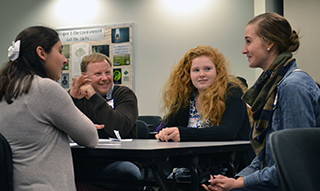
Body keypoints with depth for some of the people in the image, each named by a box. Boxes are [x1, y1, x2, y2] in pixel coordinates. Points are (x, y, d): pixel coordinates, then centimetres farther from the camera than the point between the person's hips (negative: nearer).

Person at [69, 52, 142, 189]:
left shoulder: (124, 94, 3)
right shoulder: (77, 96, 13)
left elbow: (120, 129, -17)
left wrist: (94, 97, -16)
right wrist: (71, 97, -12)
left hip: (117, 160, -1)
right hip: (84, 161, 1)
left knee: (130, 172, -35)